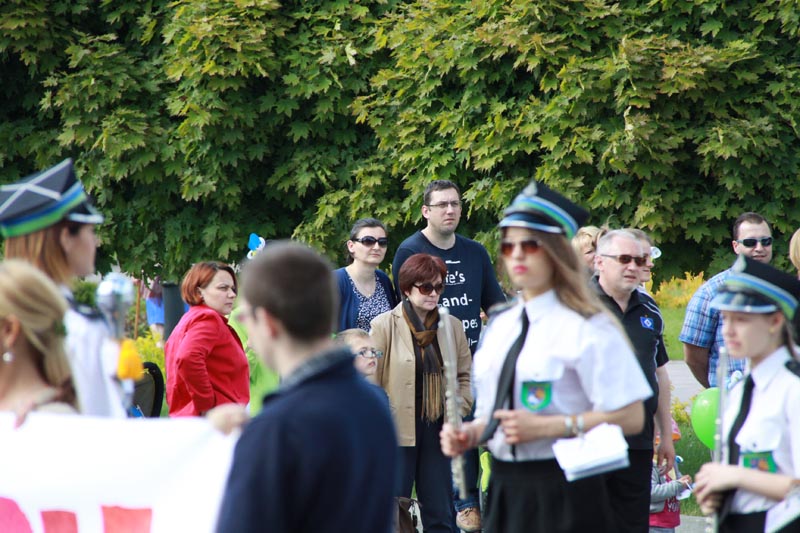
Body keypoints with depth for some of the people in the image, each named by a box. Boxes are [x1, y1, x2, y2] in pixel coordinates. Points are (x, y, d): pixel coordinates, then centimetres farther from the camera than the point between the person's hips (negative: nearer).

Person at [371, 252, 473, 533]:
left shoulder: (452, 326, 8)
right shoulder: (384, 326, -4)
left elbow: (465, 376, 15)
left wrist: (457, 410, 0)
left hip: (438, 430, 4)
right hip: (398, 431, -4)